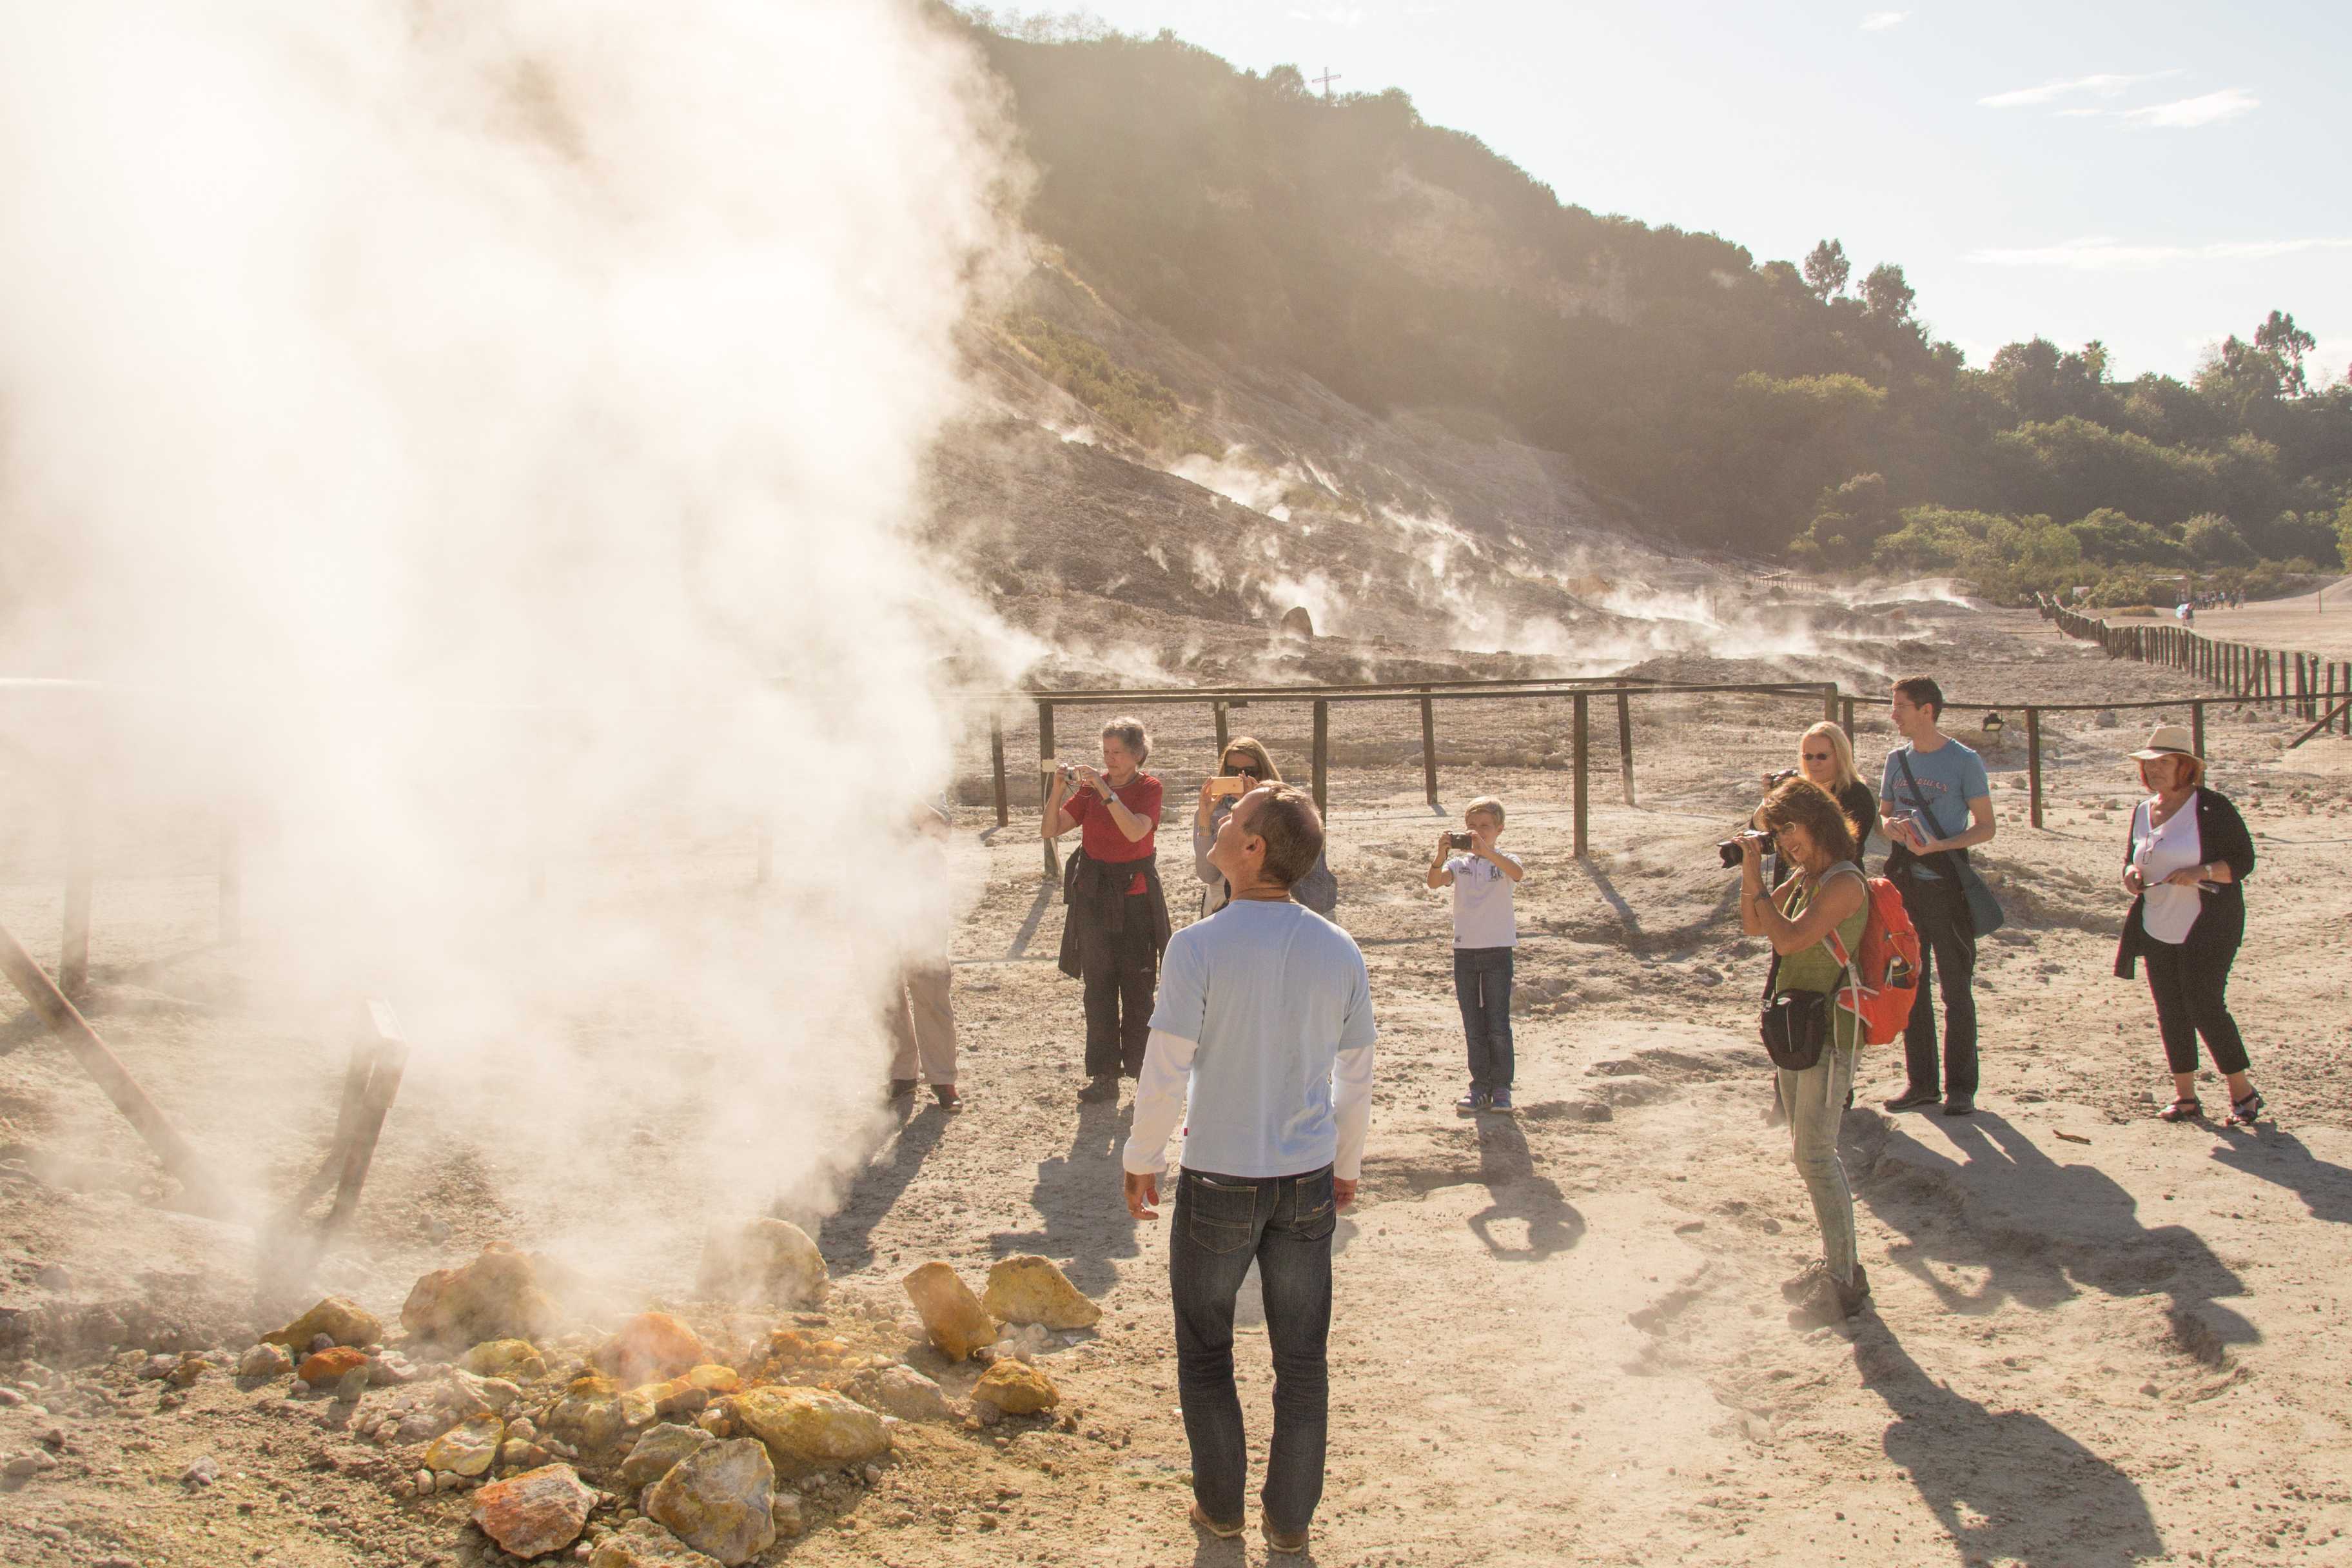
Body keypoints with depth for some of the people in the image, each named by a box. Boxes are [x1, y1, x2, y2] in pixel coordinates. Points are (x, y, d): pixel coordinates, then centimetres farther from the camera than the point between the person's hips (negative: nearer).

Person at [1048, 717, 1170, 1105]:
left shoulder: (1148, 788, -5)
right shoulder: (1089, 787, 4)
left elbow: (1136, 831, -23)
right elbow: (1052, 831, -1)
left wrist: (1105, 791, -28)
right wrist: (1058, 791, -16)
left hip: (1135, 897, -3)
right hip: (1094, 898, 3)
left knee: (1137, 989, 1)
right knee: (1098, 989, 4)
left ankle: (1142, 1068, 12)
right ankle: (1104, 1076, 9)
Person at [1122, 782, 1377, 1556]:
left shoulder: (1200, 946, -16)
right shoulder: (1339, 951, -4)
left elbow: (1165, 1074, -15)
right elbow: (1356, 1079, 5)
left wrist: (1141, 1159, 1)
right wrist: (1347, 1164, 19)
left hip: (1218, 1181, -3)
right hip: (1308, 1181, 3)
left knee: (1205, 1349, 17)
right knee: (1301, 1358, 15)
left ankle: (1220, 1503, 29)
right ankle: (1290, 1519, 25)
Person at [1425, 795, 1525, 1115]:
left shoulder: (1504, 862, -2)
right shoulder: (1460, 863, 4)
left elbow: (1518, 873, -26)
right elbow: (1435, 881, -14)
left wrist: (1486, 851, -39)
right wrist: (1441, 857, -34)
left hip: (1498, 950, -3)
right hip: (1465, 951, 3)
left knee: (1498, 1025, -1)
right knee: (1473, 1027, 8)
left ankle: (1501, 1088, 9)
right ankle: (1480, 1087, 16)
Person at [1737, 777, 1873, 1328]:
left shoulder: (1845, 883, -17)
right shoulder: (1805, 879, 11)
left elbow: (1789, 938, -25)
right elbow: (1753, 927, 16)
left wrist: (1757, 879, -18)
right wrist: (1749, 874, 2)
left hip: (1829, 1032, -9)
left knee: (1813, 1155, -11)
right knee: (1810, 1152, 14)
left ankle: (1843, 1284, -7)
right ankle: (1835, 1263, 24)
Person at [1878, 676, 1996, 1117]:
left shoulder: (1965, 762, -6)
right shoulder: (1897, 759, 9)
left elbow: (1985, 828, -6)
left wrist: (1938, 845, -21)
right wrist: (1891, 826, -7)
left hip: (1947, 886, -5)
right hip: (1904, 885, 5)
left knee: (1956, 990, 0)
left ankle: (1960, 1087, 6)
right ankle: (1921, 1082, 18)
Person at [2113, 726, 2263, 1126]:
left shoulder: (2212, 807, -8)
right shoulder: (2142, 812, 11)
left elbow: (2243, 861, -9)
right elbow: (2132, 861, 22)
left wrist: (2202, 872, -25)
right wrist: (2131, 875, -2)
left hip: (2207, 928, -6)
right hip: (2156, 929, 6)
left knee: (2206, 1008, -9)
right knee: (2171, 1013, 6)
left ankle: (2243, 1092, 6)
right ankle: (2185, 1096, 15)